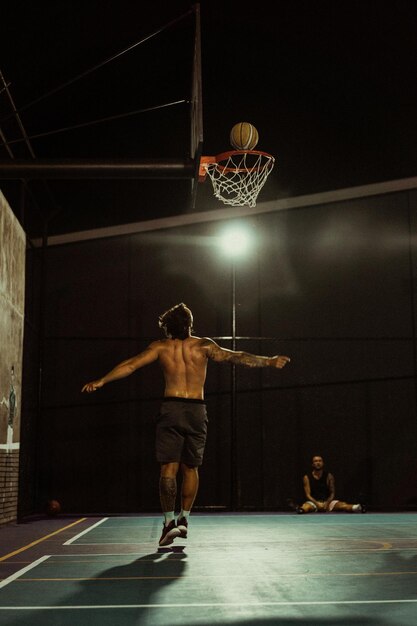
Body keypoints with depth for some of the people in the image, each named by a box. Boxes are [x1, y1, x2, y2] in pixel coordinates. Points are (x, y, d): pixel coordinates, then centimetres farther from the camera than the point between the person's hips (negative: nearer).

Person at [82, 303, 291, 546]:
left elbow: (131, 365, 3)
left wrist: (101, 382, 9)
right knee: (190, 468, 13)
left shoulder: (161, 347, 5)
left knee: (169, 467, -1)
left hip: (171, 408, -1)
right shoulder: (203, 345, 4)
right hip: (197, 410, 1)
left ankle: (169, 521, -8)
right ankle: (184, 519, 15)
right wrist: (269, 362, 3)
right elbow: (235, 357, 0)